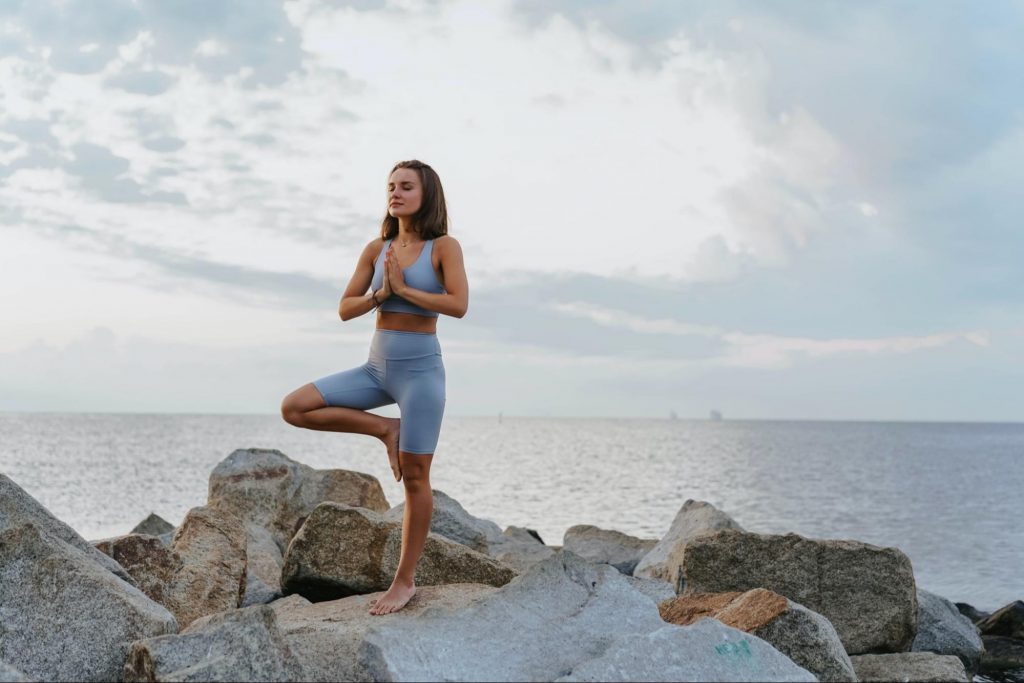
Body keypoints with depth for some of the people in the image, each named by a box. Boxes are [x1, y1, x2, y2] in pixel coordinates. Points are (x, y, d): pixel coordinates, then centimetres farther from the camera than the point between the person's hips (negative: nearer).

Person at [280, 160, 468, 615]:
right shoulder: (376, 249, 7)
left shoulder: (444, 246, -4)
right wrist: (380, 294, -12)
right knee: (294, 408, -8)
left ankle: (404, 581, 10)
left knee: (414, 476, -1)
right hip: (376, 367, 5)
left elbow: (458, 305, -18)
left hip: (421, 368, -5)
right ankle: (385, 429, 5)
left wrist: (402, 289, -14)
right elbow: (345, 309, 6)